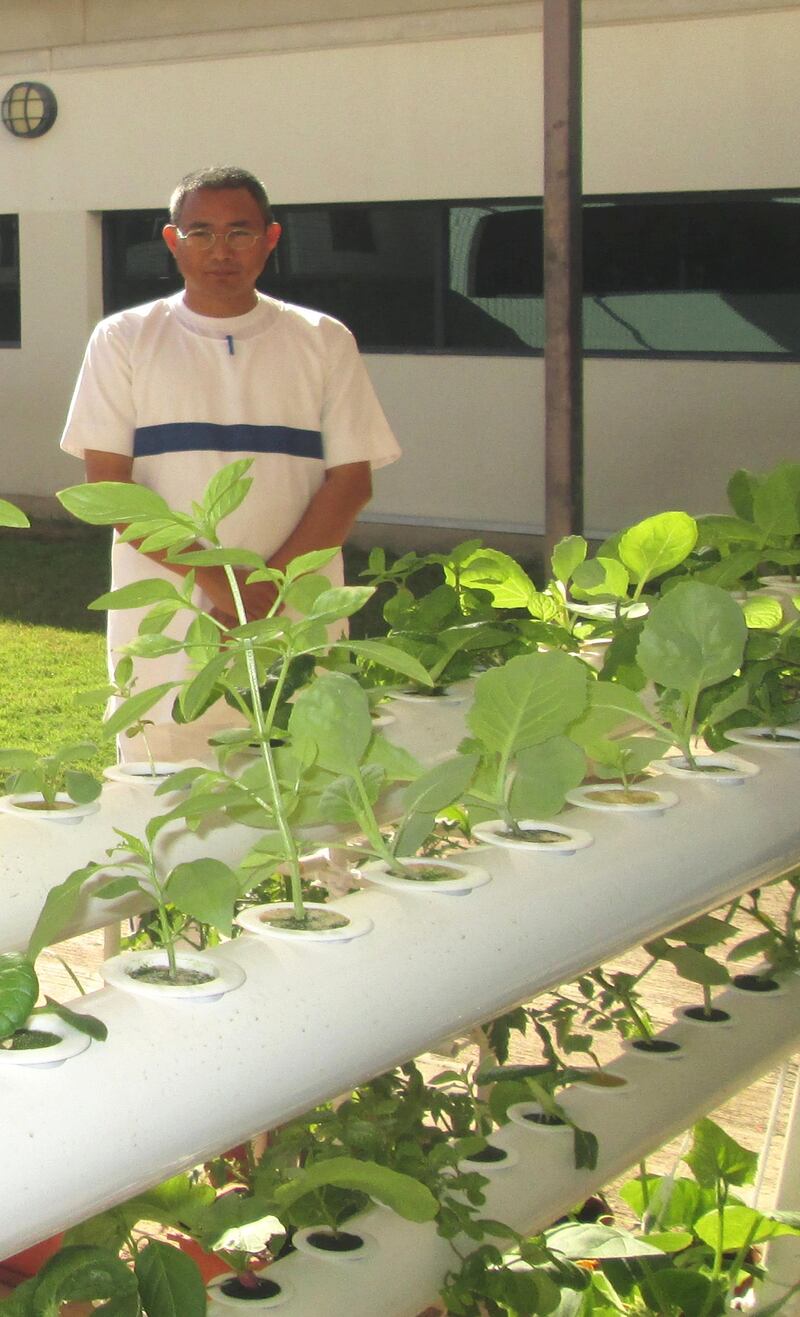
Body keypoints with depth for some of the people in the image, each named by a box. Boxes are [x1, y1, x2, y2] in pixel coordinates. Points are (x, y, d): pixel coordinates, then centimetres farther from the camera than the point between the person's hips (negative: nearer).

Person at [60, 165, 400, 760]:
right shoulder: (124, 341, 6)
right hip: (163, 633, 0)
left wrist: (268, 584, -11)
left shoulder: (324, 342, 9)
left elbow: (351, 480, 3)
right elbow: (108, 486, -1)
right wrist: (212, 576, -13)